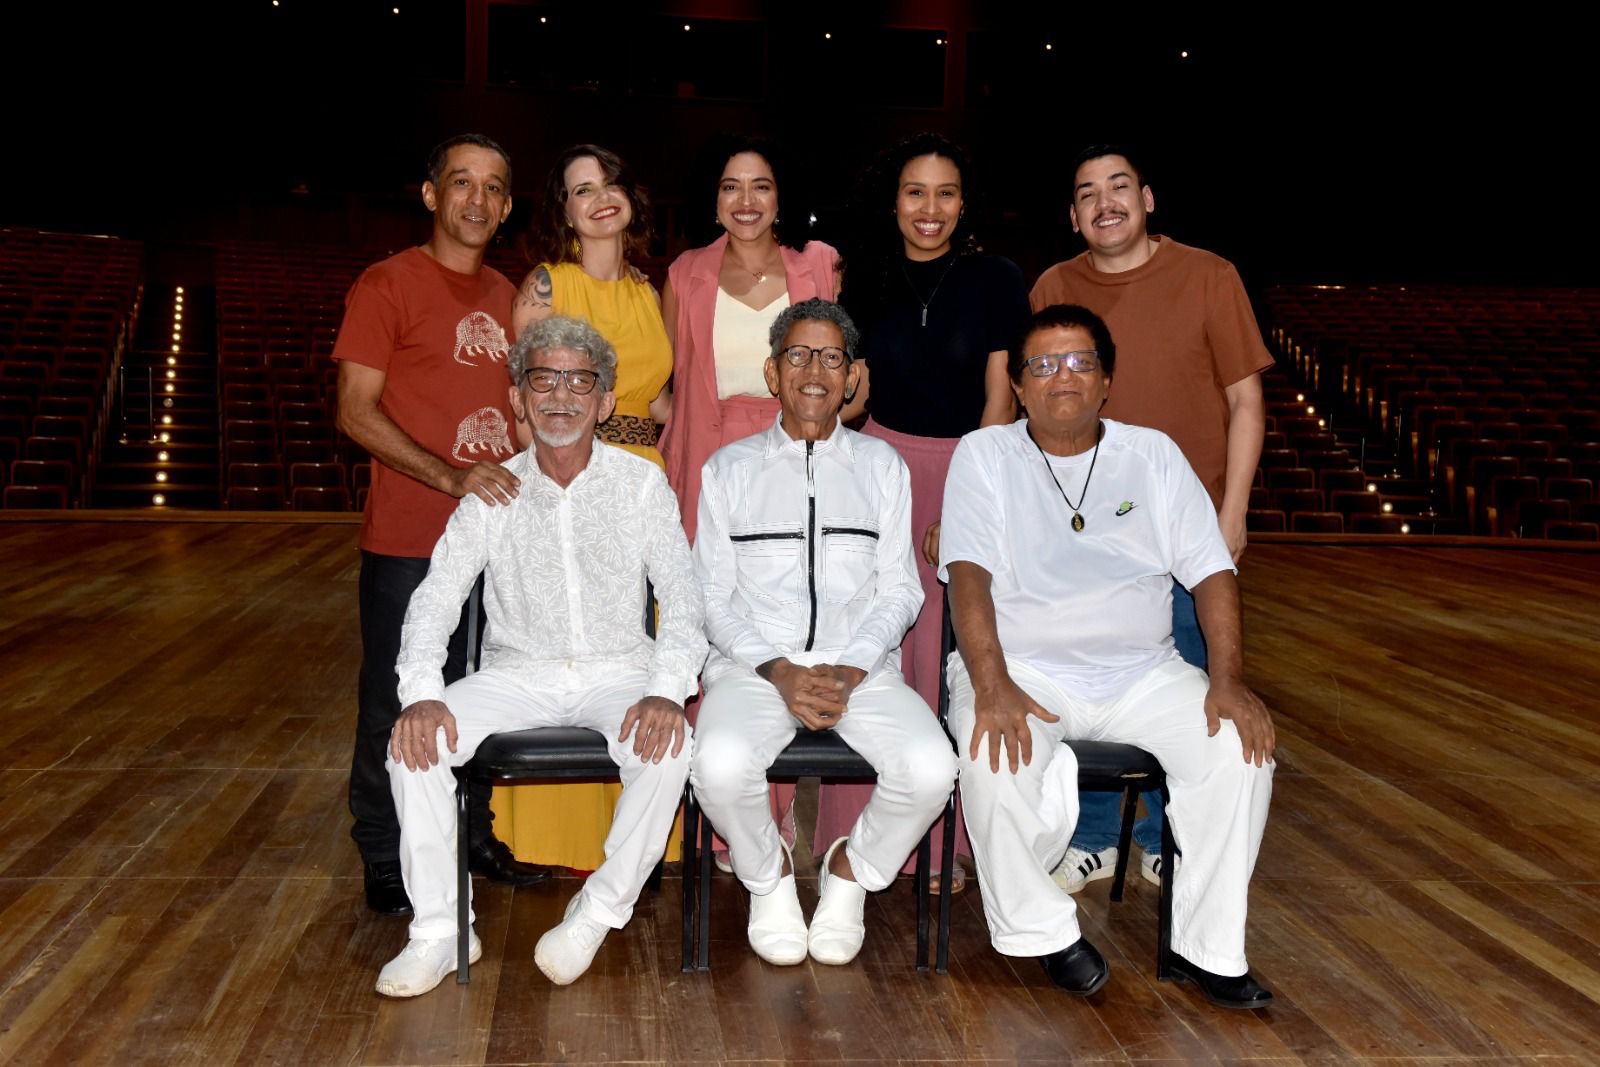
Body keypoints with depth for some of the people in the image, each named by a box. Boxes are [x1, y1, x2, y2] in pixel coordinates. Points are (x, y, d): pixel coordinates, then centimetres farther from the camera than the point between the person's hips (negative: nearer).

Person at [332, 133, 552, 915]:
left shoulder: (505, 295, 14)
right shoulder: (387, 285, -5)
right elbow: (356, 412, -12)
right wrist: (449, 477, -22)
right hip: (409, 541, -6)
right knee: (395, 705, 3)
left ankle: (475, 836, 30)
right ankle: (386, 863, 18)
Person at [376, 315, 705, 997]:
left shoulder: (641, 484, -1)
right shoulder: (492, 493, 3)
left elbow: (682, 599, -6)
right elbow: (436, 597, -1)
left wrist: (666, 688, -24)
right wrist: (422, 692, -19)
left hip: (616, 671, -1)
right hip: (518, 675, 2)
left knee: (668, 746, -32)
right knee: (414, 740, -22)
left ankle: (598, 912, -11)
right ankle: (440, 932, -9)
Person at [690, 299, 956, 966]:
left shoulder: (881, 466, 15)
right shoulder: (730, 469, 12)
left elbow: (900, 591, 9)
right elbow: (713, 596, 6)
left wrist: (849, 671, -9)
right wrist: (777, 671, -11)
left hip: (861, 665, 1)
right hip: (754, 662, -1)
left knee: (931, 767, -27)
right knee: (721, 764, -32)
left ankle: (850, 873, 5)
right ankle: (769, 879, 2)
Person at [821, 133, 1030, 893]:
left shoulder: (995, 280, 0)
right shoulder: (868, 280, 8)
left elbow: (1001, 399, -4)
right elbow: (853, 392, 10)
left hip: (970, 469, -2)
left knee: (952, 654, 2)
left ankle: (942, 837, 15)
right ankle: (861, 830, 12)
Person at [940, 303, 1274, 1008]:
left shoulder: (1153, 454, 13)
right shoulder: (984, 455, 5)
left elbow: (1211, 573, 6)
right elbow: (969, 576, -8)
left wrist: (1228, 680, -10)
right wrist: (993, 687, -24)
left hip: (1142, 672, 3)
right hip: (1023, 666, -2)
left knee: (1241, 745, -21)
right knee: (996, 758, -32)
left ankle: (1207, 947, -5)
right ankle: (1040, 929, -6)